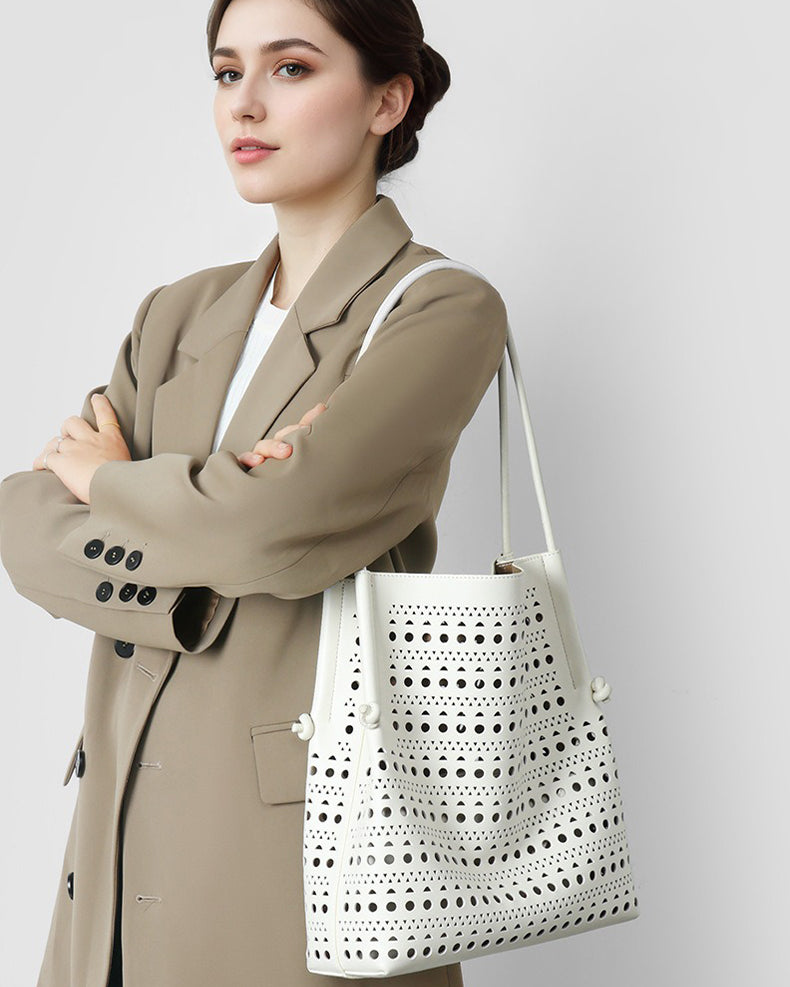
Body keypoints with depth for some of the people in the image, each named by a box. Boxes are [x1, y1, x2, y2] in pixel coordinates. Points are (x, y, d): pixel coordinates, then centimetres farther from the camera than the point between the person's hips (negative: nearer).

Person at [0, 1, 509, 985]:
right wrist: (202, 520, -16)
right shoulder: (178, 314, 10)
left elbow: (280, 524, -23)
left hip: (306, 827, -5)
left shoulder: (441, 309, -8)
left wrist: (107, 479, -4)